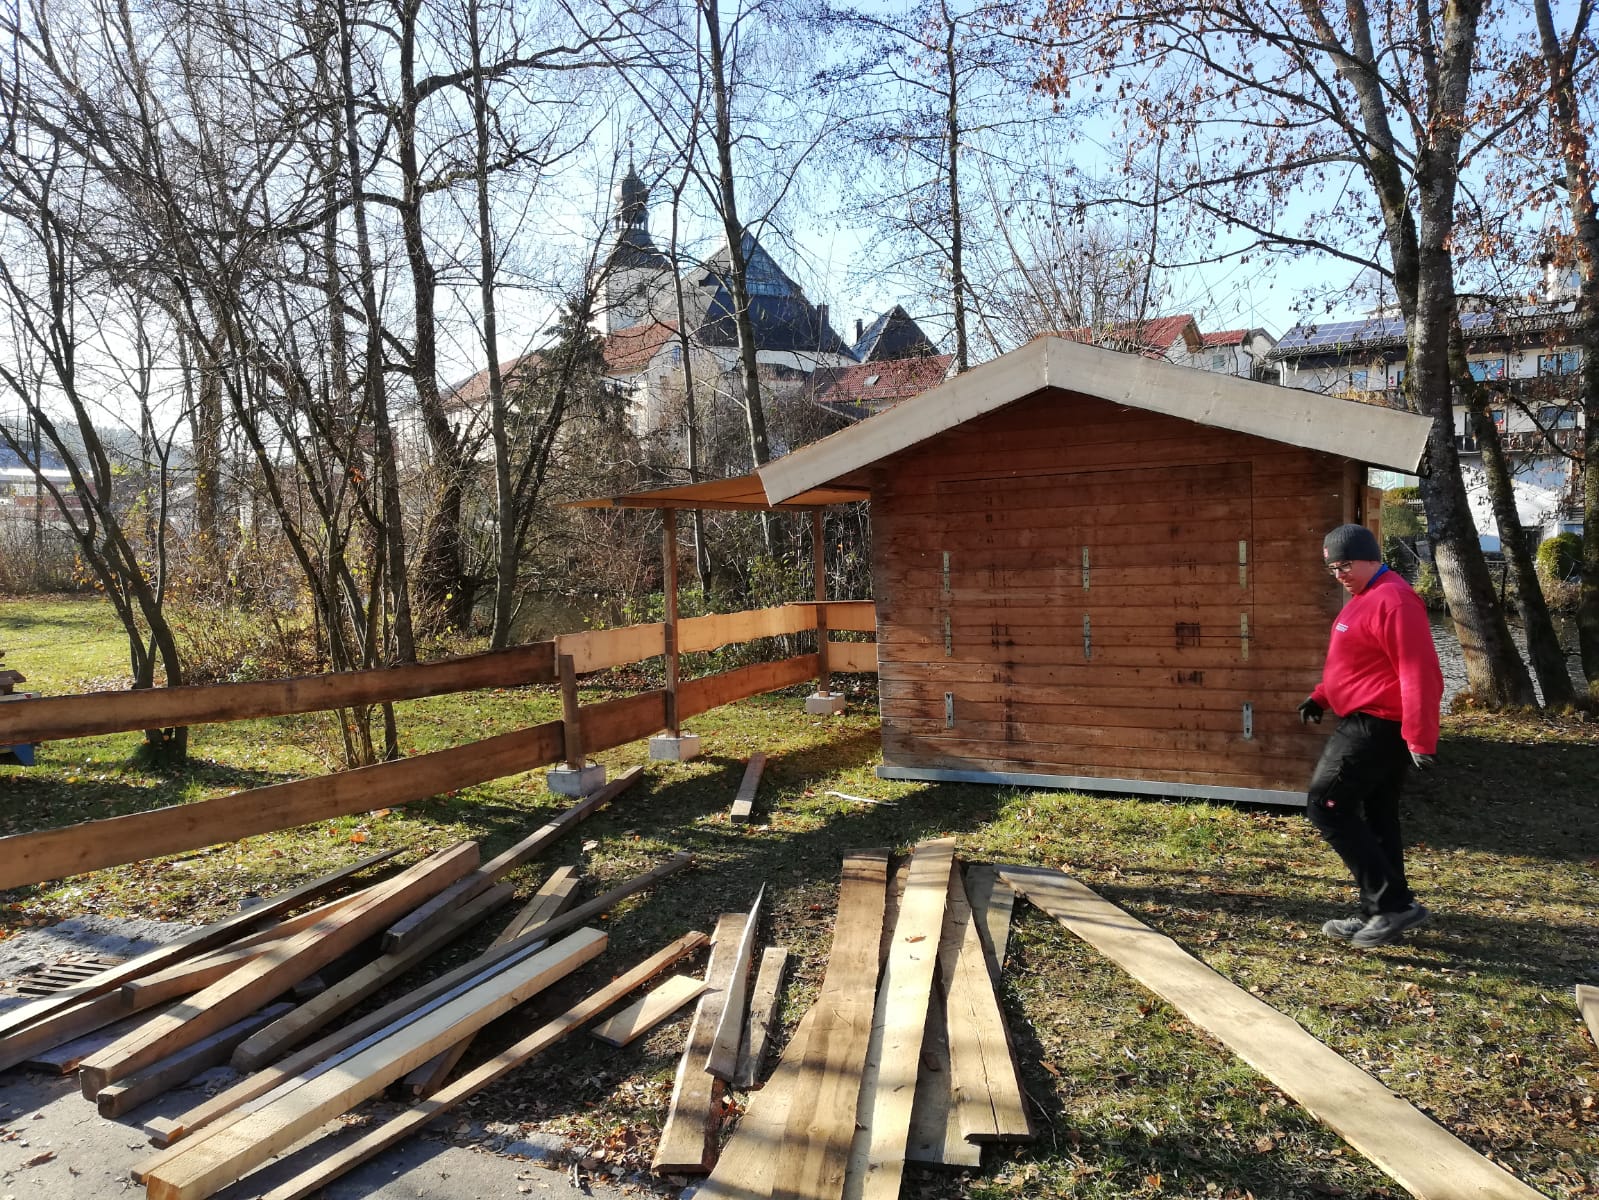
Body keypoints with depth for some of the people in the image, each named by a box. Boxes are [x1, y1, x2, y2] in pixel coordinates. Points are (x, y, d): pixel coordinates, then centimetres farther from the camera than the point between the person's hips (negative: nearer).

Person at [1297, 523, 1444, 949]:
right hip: (1371, 723, 11)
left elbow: (1419, 674, -24)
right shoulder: (1366, 597, 15)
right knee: (1375, 818, 14)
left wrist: (1420, 739, -26)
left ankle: (1393, 904, -3)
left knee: (1327, 807, -7)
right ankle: (1381, 912, 22)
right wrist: (1321, 696, 12)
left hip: (1376, 727, -11)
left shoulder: (1393, 600, -19)